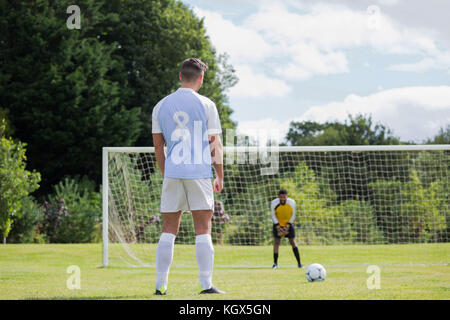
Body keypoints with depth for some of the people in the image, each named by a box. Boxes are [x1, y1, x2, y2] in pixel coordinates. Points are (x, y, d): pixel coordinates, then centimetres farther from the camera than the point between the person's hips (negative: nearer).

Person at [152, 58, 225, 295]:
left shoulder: (161, 106, 9)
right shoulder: (205, 105, -1)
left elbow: (158, 145, 12)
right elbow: (215, 144, -1)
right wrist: (220, 176, 6)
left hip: (172, 173, 3)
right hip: (199, 173, -3)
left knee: (168, 230, 6)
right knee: (203, 230, 0)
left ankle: (160, 285, 3)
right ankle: (206, 284, -4)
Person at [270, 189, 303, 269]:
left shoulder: (292, 202, -21)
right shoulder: (274, 203, -22)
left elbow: (293, 215, -7)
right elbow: (273, 215, -9)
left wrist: (288, 225, -14)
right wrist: (278, 227, -15)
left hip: (289, 223, 0)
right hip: (278, 223, 0)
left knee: (292, 241, -6)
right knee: (276, 241, -10)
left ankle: (299, 263, -2)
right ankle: (275, 263, -3)